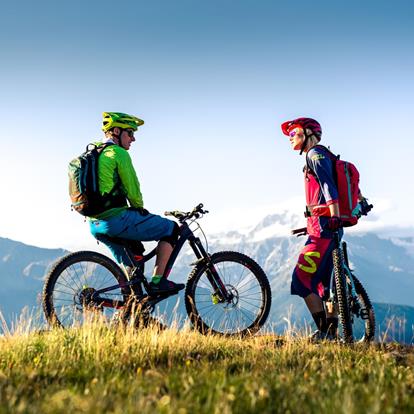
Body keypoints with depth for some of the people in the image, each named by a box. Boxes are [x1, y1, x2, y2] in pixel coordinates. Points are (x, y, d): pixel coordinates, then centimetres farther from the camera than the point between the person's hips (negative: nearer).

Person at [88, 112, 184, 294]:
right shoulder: (118, 153, -8)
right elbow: (132, 190, -9)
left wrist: (137, 211, 26)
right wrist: (140, 209, 11)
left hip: (96, 224, 10)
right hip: (116, 219, -9)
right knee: (171, 229, 3)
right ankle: (157, 282, -1)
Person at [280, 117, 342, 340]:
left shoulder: (315, 154, -6)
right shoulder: (317, 156, 24)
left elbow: (329, 186, -19)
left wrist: (334, 217, -29)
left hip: (324, 226, -10)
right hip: (327, 226, 10)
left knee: (302, 277, -13)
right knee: (325, 282, 11)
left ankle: (324, 331, -14)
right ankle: (331, 332, 14)